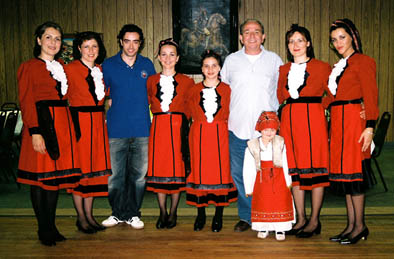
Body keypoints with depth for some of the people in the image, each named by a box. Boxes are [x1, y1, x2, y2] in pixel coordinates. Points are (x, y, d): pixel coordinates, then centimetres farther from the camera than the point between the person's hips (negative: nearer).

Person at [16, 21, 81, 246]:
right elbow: (26, 102, -7)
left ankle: (52, 226, 17)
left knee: (57, 176, 8)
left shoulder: (61, 68, 18)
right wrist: (34, 131, -16)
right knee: (40, 177, -1)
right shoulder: (29, 67, 0)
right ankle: (44, 229, 9)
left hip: (62, 125, 6)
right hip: (41, 124, -6)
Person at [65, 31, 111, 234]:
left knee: (95, 168, 9)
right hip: (79, 123, -6)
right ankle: (81, 217, 11)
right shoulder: (70, 69, -6)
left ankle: (89, 215, 19)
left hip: (98, 123, 6)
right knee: (80, 168, 0)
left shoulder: (101, 70, 13)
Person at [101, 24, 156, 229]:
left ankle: (132, 214, 20)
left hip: (142, 129, 1)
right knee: (115, 174, 4)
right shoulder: (108, 65, 4)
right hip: (116, 129, -1)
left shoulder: (147, 65, 8)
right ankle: (118, 213, 20)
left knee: (139, 174, 6)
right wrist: (111, 103, -1)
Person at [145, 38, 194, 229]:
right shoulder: (151, 81, 11)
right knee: (158, 168, 1)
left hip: (178, 128, -2)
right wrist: (157, 116, 7)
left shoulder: (187, 82, 7)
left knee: (177, 169, 0)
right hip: (157, 128, 2)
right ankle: (162, 213, 13)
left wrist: (183, 121, -2)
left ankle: (173, 213, 12)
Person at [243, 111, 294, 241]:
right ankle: (263, 227, 23)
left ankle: (280, 228, 15)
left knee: (281, 203, 0)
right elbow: (248, 169, -1)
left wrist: (288, 182, -1)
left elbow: (286, 164, 0)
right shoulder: (252, 146, -6)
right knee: (262, 204, 4)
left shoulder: (280, 144, -4)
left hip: (279, 179, 0)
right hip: (261, 181, 0)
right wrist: (249, 188, 0)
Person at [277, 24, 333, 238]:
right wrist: (292, 108, 6)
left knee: (315, 167, -2)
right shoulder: (283, 70, 15)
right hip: (289, 121, 4)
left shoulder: (322, 67, 3)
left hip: (313, 120, -4)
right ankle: (301, 219, 15)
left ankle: (314, 220, 8)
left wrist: (319, 108, -4)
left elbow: (332, 94, 4)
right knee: (294, 169, 5)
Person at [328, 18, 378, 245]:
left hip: (354, 120, -8)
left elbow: (371, 96, -9)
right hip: (338, 122, 8)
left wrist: (370, 126, -17)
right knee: (344, 173, 7)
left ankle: (360, 226, 3)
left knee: (353, 172, -7)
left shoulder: (363, 61, -3)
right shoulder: (339, 66, 20)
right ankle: (351, 226, 15)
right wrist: (331, 127, 11)